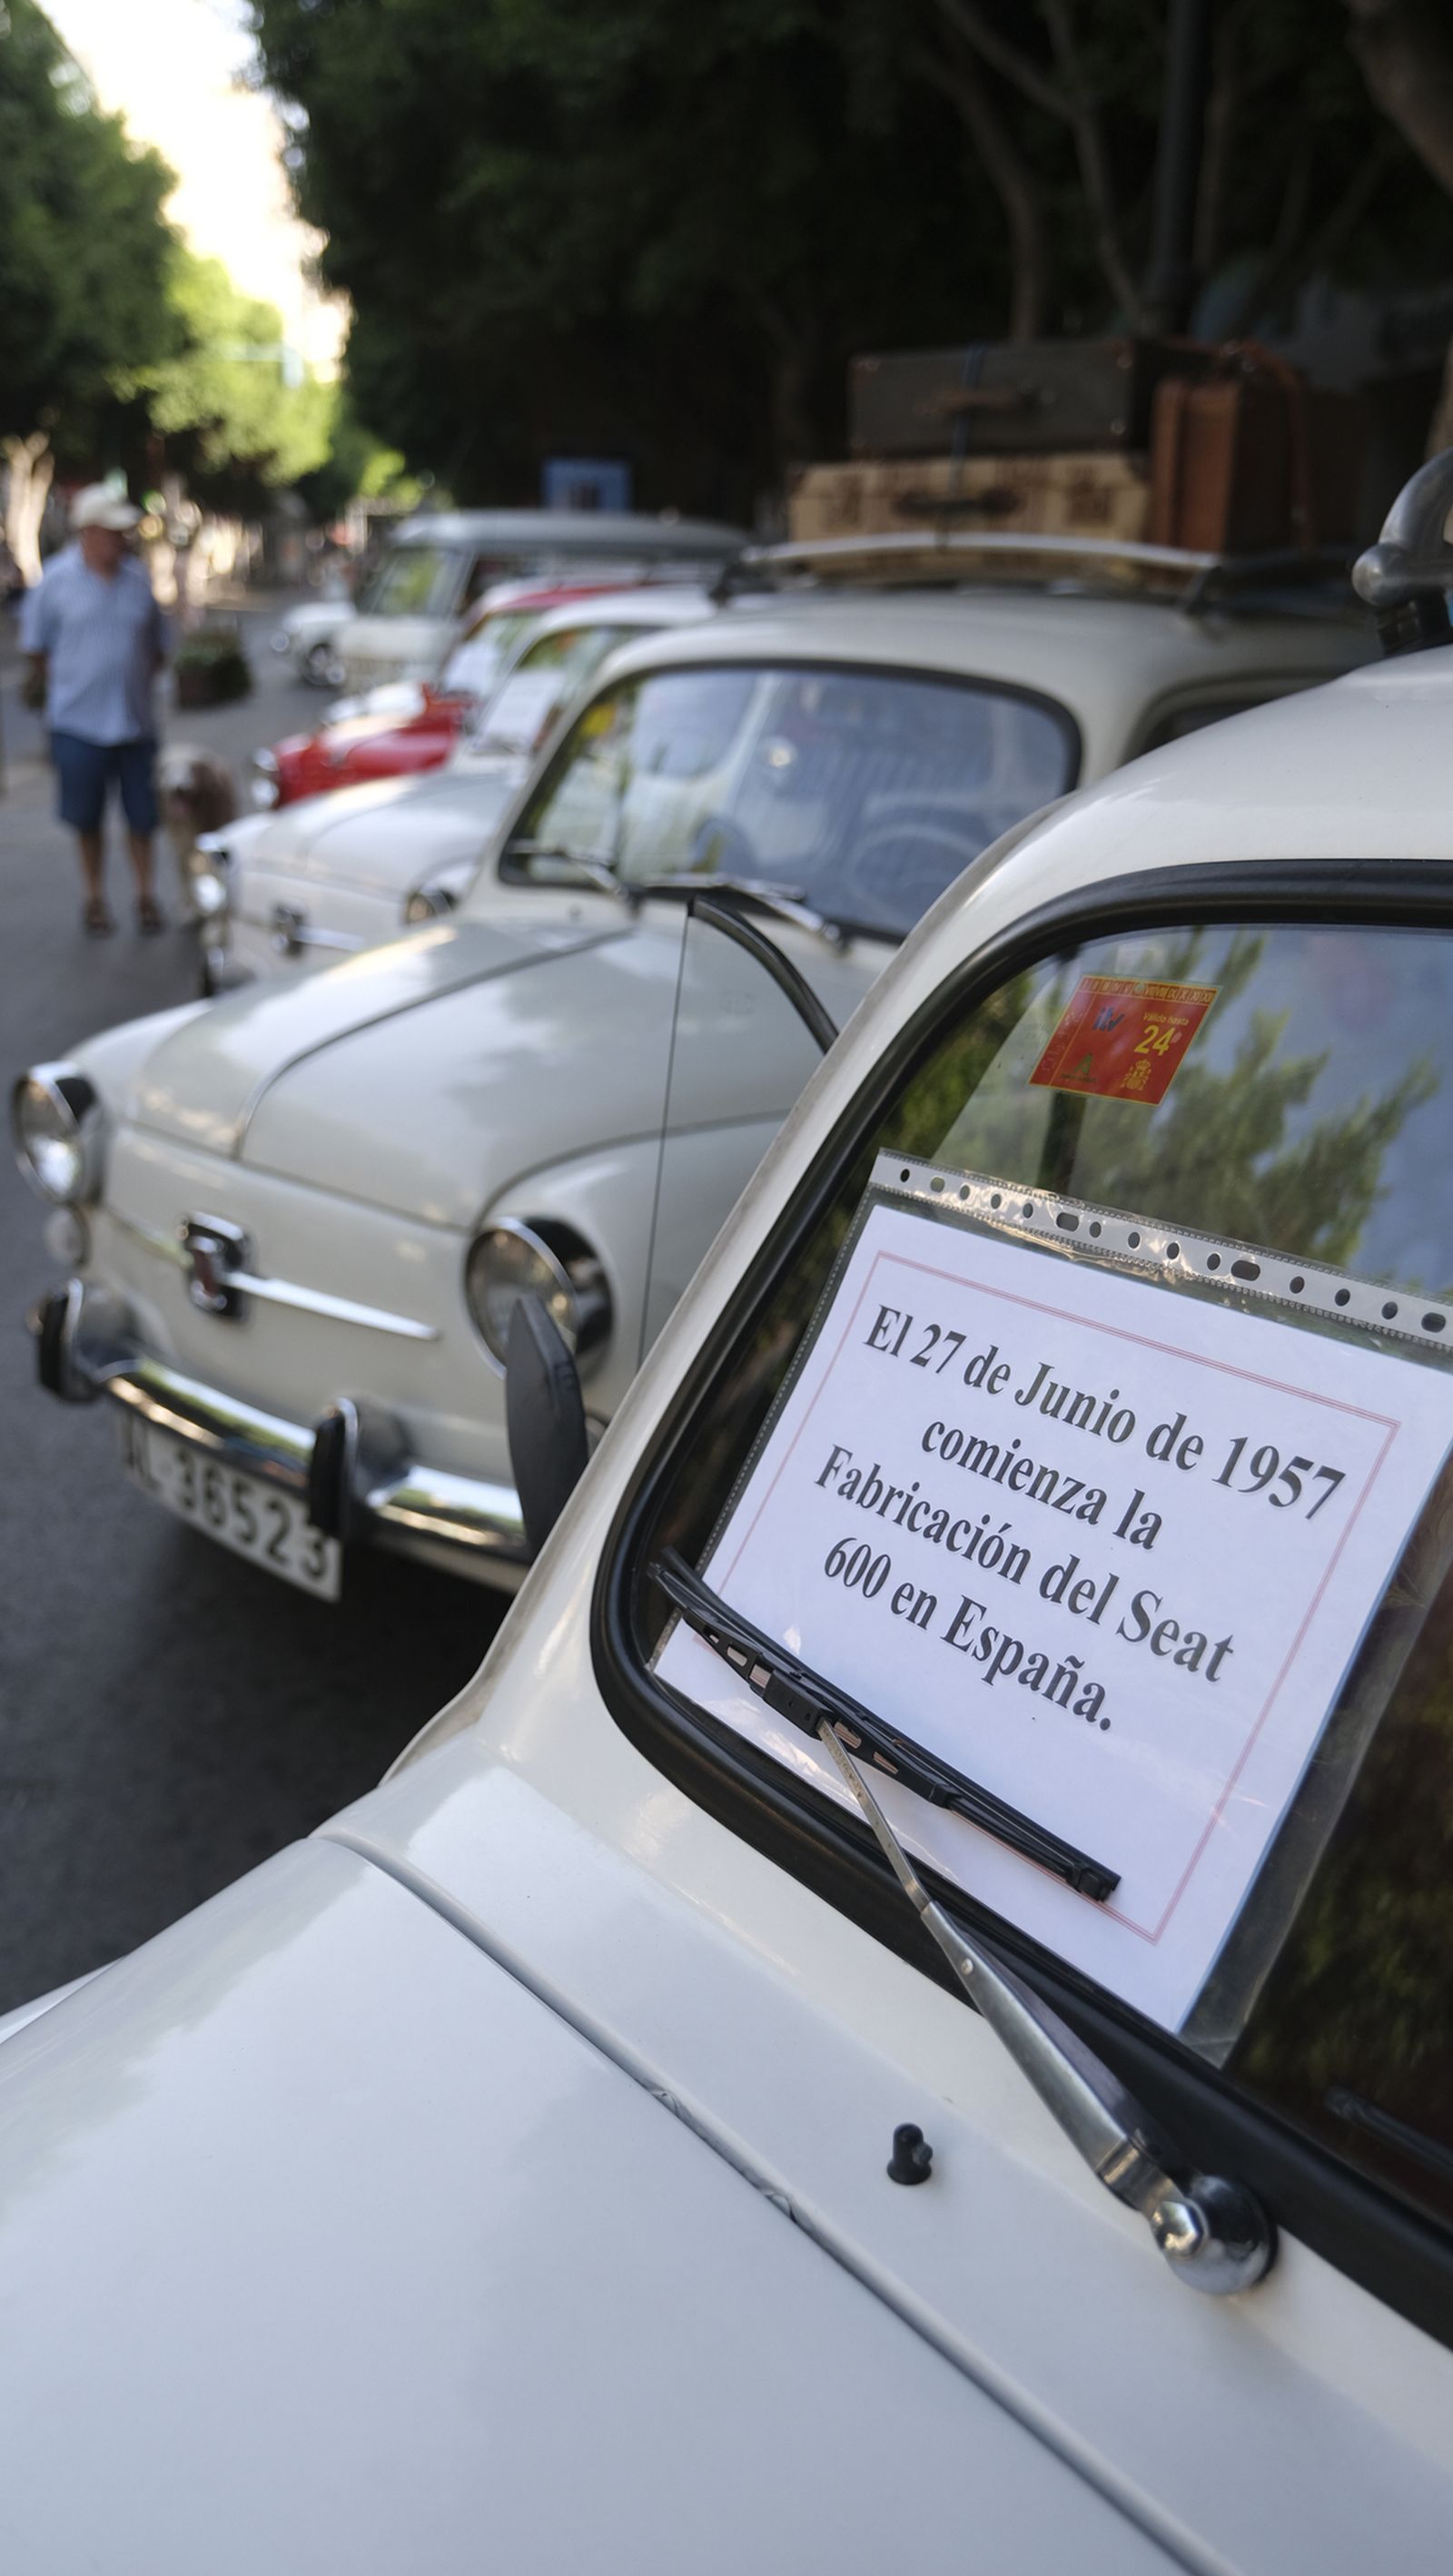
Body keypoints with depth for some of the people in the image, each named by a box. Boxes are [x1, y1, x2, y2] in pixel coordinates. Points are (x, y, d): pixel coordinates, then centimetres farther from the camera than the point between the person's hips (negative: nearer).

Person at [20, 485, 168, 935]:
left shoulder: (138, 578, 4)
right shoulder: (55, 580, -3)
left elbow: (157, 647, 15)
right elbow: (36, 648, 5)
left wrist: (138, 684, 9)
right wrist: (60, 690, 5)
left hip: (135, 720, 2)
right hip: (79, 723, -2)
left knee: (142, 814, 5)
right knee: (87, 817, 6)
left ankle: (145, 896, 19)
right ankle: (95, 897, 21)